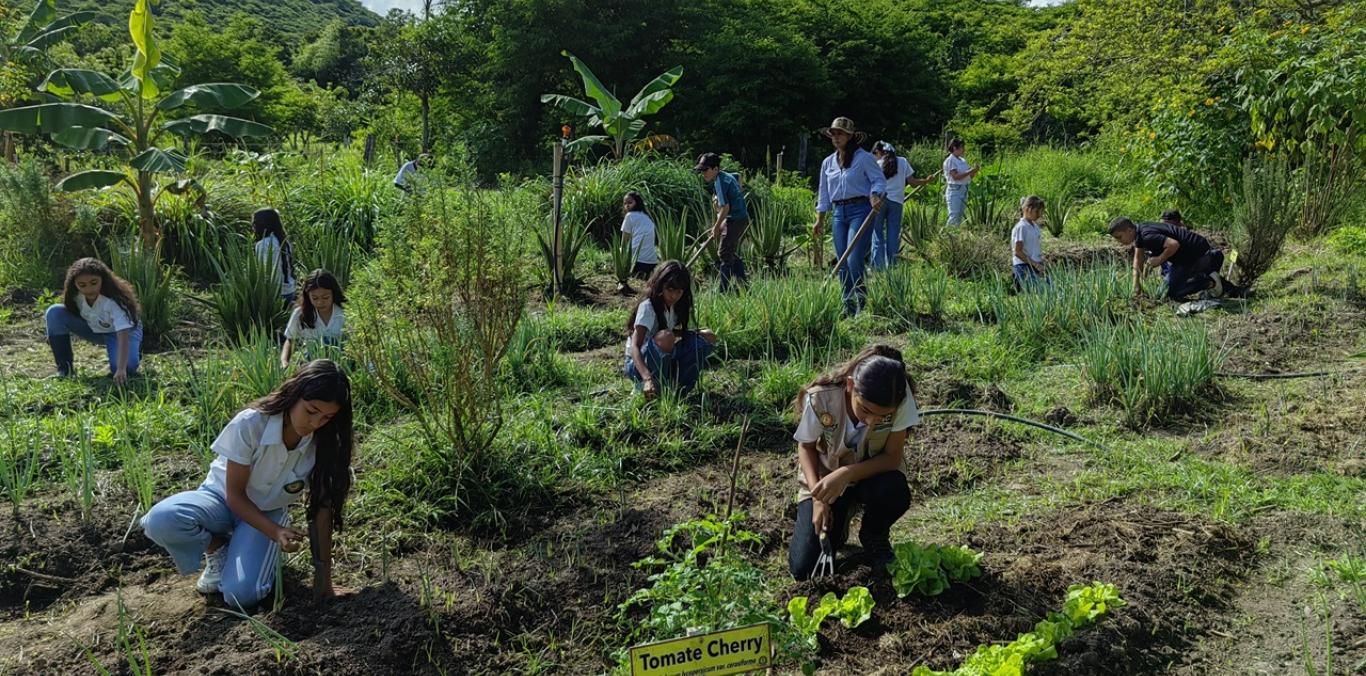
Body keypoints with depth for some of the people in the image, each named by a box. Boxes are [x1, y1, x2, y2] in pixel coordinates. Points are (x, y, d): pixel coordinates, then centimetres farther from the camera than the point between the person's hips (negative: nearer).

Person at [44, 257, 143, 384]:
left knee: (127, 368, -33)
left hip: (119, 330, -5)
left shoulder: (114, 301, -37)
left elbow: (123, 337, -44)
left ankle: (134, 351, 7)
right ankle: (64, 367, -7)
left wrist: (121, 370, -55)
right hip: (92, 328, 5)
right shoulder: (76, 296, -21)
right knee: (54, 313, -19)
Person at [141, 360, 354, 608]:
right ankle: (218, 549, -2)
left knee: (241, 594, -26)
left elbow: (321, 508, -15)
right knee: (160, 521, -33)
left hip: (268, 512, 1)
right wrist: (276, 532, -33)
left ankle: (234, 551, 9)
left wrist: (323, 579, -16)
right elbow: (235, 495, -19)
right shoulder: (250, 425, -28)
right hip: (224, 499, -1)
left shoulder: (323, 445, -21)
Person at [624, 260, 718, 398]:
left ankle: (679, 388, -8)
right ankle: (655, 391, -20)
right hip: (638, 363, -8)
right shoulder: (648, 307, -22)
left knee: (708, 337, -4)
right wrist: (647, 379, -48)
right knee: (665, 337, -37)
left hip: (663, 361, 8)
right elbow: (634, 347, -32)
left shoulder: (675, 306, 1)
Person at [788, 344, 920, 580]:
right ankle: (835, 524, 18)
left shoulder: (900, 397, -28)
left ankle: (874, 538, 0)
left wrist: (846, 474, -35)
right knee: (803, 568, -16)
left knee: (896, 492, -36)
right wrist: (818, 497, -24)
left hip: (870, 474, 1)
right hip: (823, 479, -1)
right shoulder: (821, 399, -30)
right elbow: (806, 447, -11)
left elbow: (892, 457, -20)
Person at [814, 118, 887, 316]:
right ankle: (848, 307, 13)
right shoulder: (828, 163, 14)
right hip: (838, 213, 6)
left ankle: (861, 306, -8)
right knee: (842, 263, 6)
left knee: (854, 260, -16)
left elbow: (879, 180, -5)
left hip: (859, 210, -6)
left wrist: (875, 196, -25)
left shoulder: (863, 158, -3)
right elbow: (824, 193, 18)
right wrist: (820, 220, 15)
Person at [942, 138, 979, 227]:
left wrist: (974, 171, -3)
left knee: (960, 216, 9)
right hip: (955, 191, -8)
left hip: (964, 190, 8)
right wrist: (969, 171, -19)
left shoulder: (962, 161, 14)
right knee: (954, 217, -10)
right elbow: (955, 176, -18)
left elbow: (968, 176, 16)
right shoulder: (950, 161, -8)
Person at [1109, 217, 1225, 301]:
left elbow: (1174, 244, -38)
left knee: (1173, 293, -7)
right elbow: (1138, 260, 14)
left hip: (1197, 254, -10)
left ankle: (1210, 282, -4)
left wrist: (1160, 260, -22)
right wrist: (1136, 285, 8)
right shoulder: (1139, 233, 6)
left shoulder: (1147, 236, -26)